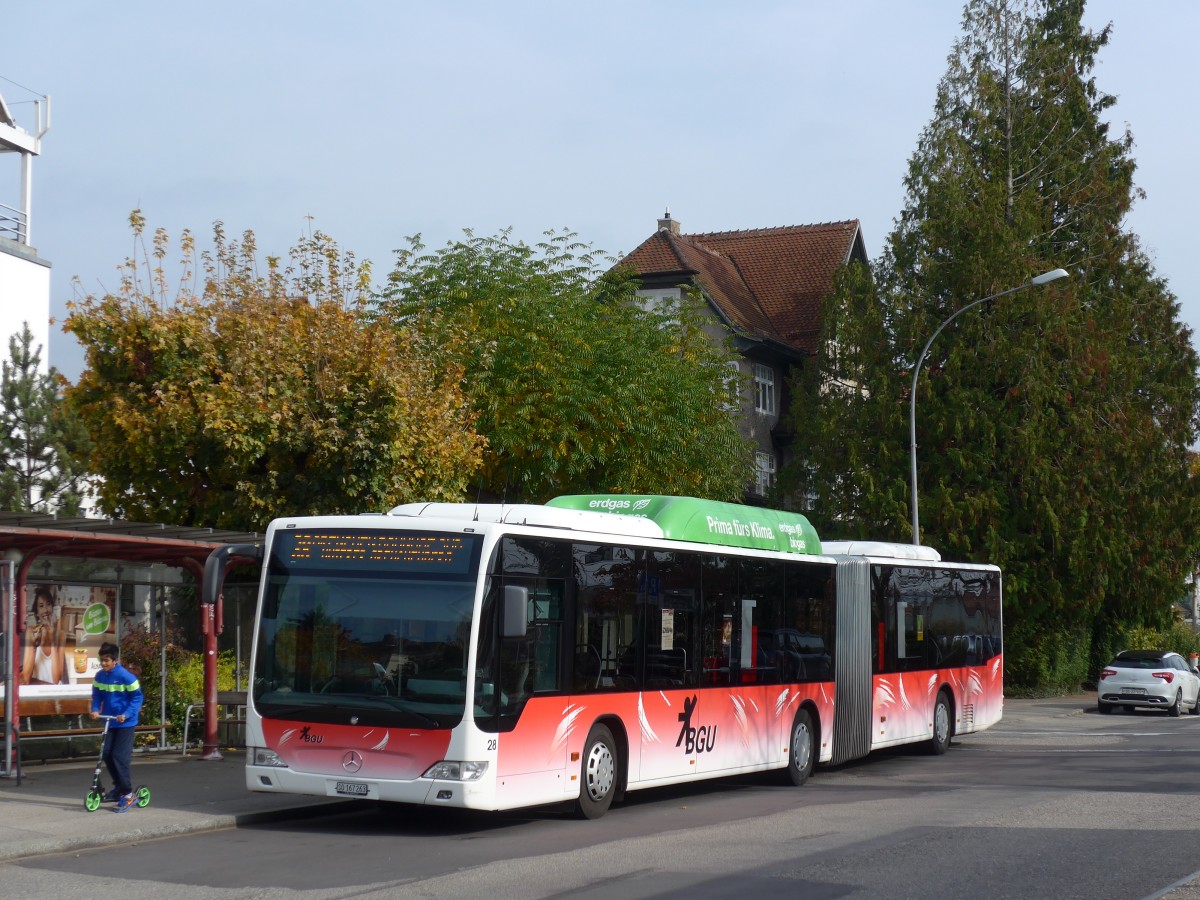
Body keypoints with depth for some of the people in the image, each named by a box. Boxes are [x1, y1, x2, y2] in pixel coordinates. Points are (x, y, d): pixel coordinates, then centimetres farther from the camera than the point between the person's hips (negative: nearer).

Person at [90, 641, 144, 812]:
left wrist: (127, 714, -23)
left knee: (120, 756, -11)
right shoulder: (100, 676, 1)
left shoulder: (126, 676, -17)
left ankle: (127, 794, -4)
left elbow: (137, 697, -13)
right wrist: (95, 709, -6)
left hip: (125, 723, -7)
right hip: (109, 722, 7)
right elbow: (97, 695, 12)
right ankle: (119, 786, 25)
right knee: (107, 754, 6)